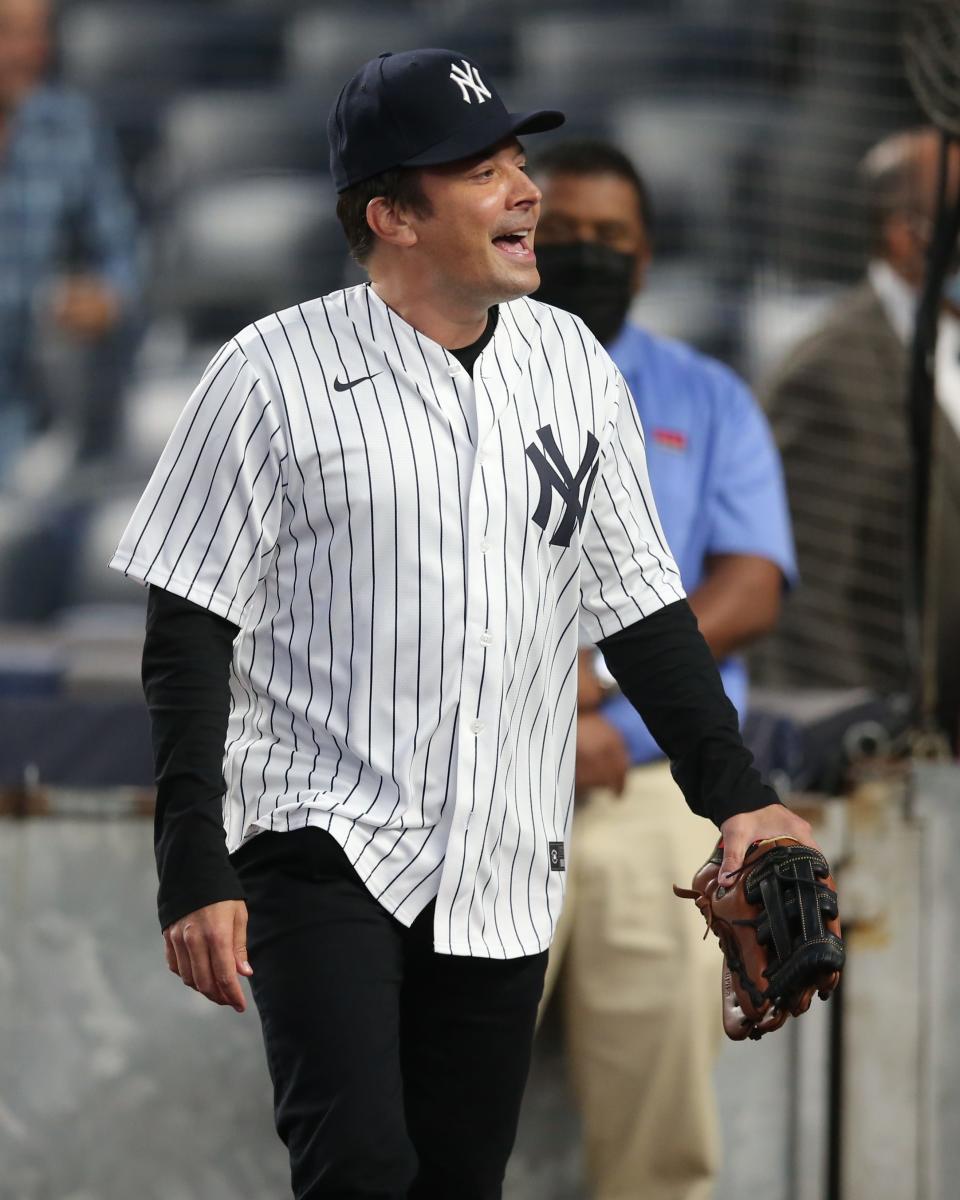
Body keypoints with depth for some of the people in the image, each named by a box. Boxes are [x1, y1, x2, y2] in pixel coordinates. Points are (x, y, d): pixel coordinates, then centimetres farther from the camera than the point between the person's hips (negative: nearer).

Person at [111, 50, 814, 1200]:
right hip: (323, 843, -5)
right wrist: (192, 871, -12)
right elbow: (189, 636, -7)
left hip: (505, 876, 5)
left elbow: (639, 605, 13)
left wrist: (734, 795, 3)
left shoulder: (572, 364, 8)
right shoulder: (274, 373, -7)